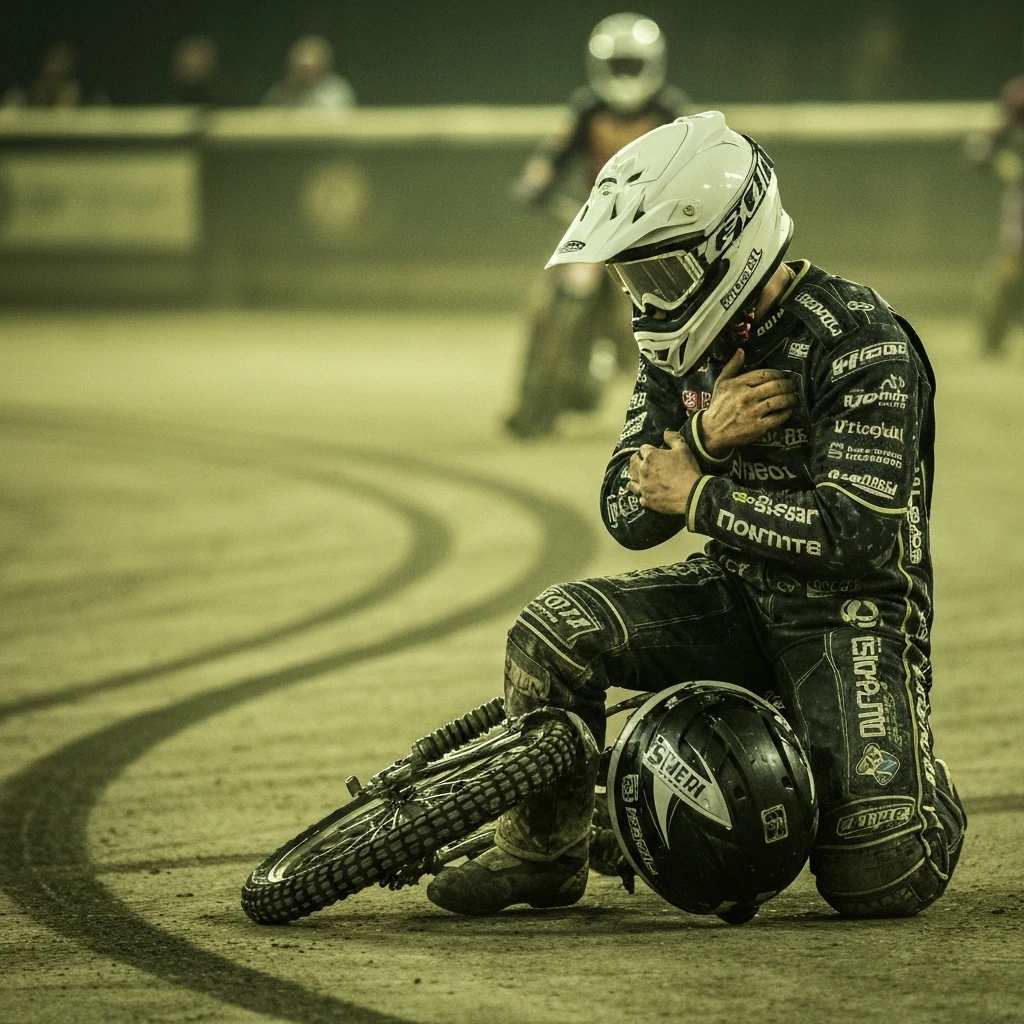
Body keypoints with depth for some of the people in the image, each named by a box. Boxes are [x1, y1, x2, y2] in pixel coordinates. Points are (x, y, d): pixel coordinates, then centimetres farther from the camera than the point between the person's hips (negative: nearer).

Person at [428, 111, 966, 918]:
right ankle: (544, 857, 1)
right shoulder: (683, 347, 4)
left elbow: (862, 531, -26)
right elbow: (629, 516, 3)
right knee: (553, 632, -18)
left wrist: (700, 498, -17)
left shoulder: (860, 343, -19)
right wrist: (704, 438, -18)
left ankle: (921, 792, 18)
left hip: (853, 609, -6)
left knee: (879, 880, -19)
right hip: (734, 596, 6)